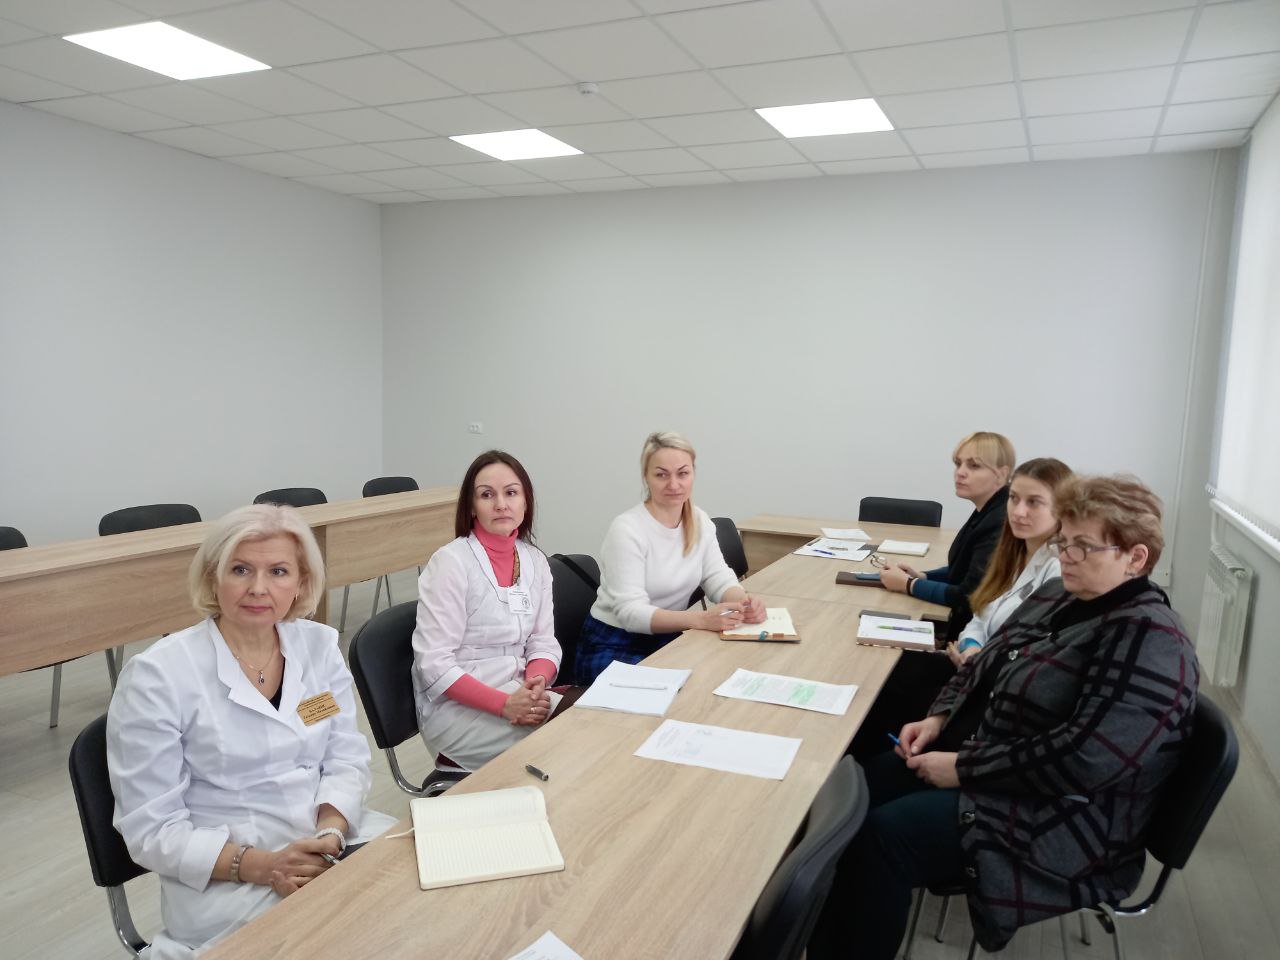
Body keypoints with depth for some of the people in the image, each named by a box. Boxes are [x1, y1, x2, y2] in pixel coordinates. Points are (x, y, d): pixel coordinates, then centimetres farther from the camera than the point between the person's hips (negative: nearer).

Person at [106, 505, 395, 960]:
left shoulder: (320, 644, 1)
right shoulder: (157, 675, -11)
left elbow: (346, 760, 4)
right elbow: (152, 829, -10)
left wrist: (331, 833, -16)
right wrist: (257, 865, -23)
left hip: (333, 838, 5)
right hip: (223, 875, -4)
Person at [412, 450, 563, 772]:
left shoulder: (535, 560, 5)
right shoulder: (451, 562, -13)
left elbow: (544, 643, 6)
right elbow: (434, 664, -16)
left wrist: (536, 688, -15)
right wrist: (505, 704, -25)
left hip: (517, 694, 6)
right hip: (455, 706, -6)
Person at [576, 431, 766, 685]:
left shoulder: (700, 522, 2)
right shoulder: (627, 529, -18)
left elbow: (719, 579, -1)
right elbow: (631, 612, -24)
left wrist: (745, 603, -25)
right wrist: (702, 619, -37)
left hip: (669, 641, 6)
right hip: (614, 648, -6)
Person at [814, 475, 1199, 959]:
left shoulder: (1149, 642, -21)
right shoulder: (1058, 596, 7)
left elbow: (1083, 759, -28)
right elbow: (985, 664, 16)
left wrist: (964, 770, -22)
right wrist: (940, 718, -1)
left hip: (1060, 820, -9)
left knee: (881, 836, -21)